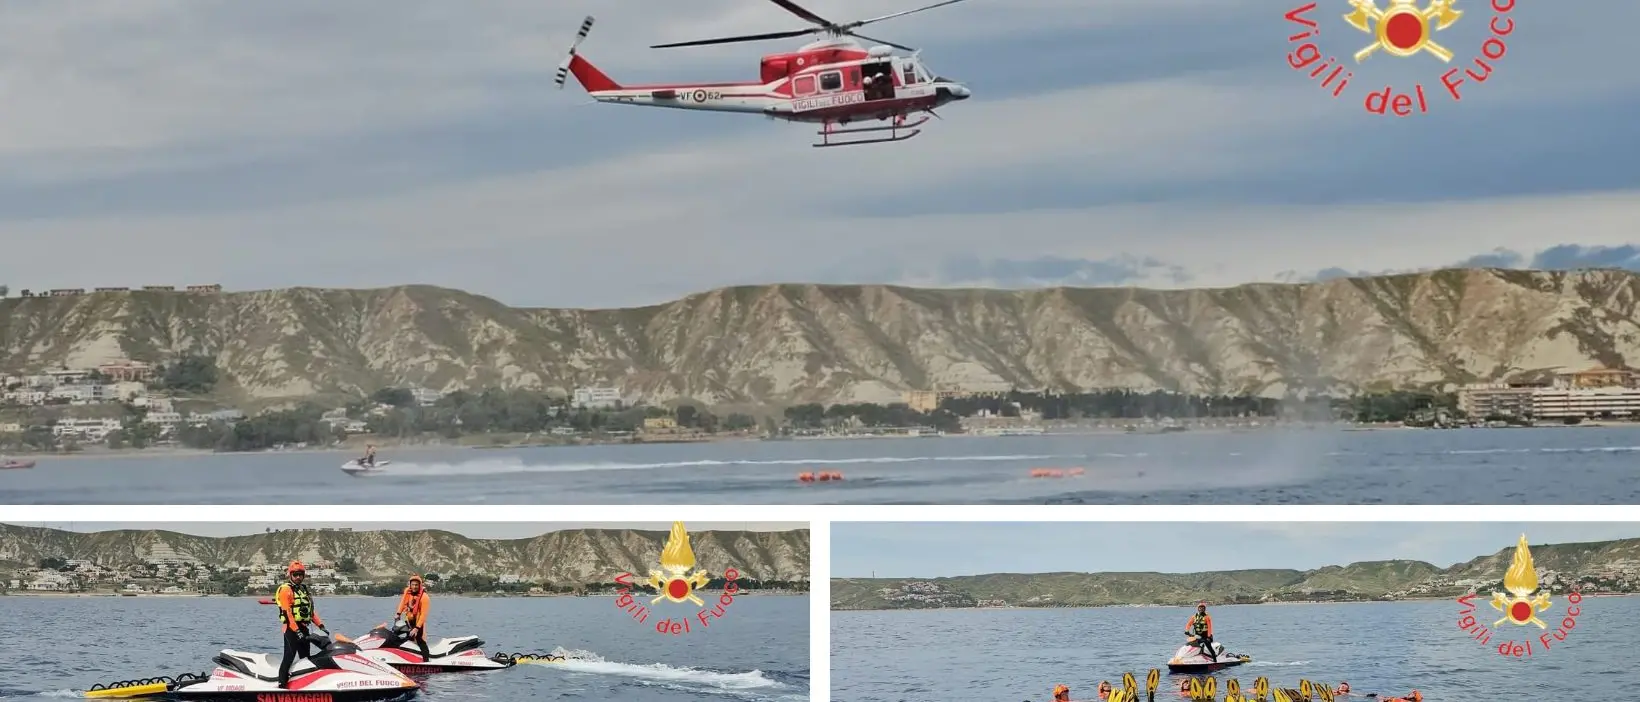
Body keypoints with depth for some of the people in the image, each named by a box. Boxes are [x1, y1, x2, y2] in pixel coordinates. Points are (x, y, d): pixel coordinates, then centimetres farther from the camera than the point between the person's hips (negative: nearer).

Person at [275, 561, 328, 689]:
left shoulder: (304, 589, 19)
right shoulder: (286, 589, -8)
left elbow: (311, 610, 21)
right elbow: (287, 612, -16)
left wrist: (320, 625, 8)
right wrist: (297, 631, -23)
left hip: (303, 628, 9)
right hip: (291, 627, -9)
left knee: (306, 657, 11)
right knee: (289, 657, -15)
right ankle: (282, 684, -17)